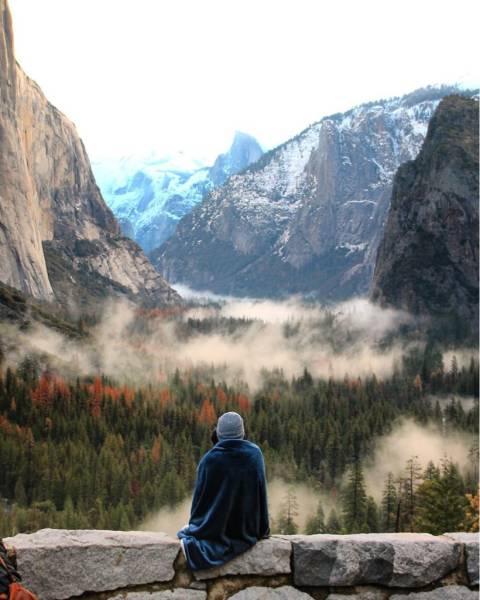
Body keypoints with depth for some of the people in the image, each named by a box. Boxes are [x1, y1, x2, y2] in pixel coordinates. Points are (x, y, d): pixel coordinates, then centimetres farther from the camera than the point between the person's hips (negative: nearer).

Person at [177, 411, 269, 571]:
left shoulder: (209, 459, -13)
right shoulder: (255, 454, -9)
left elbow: (199, 496, -7)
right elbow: (261, 491, -6)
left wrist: (194, 525, 10)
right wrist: (262, 529, 5)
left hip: (217, 528, -2)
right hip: (247, 527, 2)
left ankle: (191, 544, -3)